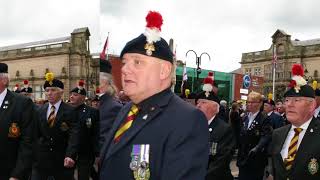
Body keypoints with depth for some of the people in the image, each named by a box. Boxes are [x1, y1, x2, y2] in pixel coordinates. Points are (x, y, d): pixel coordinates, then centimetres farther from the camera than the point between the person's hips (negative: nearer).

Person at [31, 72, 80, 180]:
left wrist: (70, 155, -33)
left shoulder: (70, 111, -9)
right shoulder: (41, 110, 7)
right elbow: (37, 133, 11)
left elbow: (74, 135, -20)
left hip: (62, 158, -3)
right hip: (41, 158, 4)